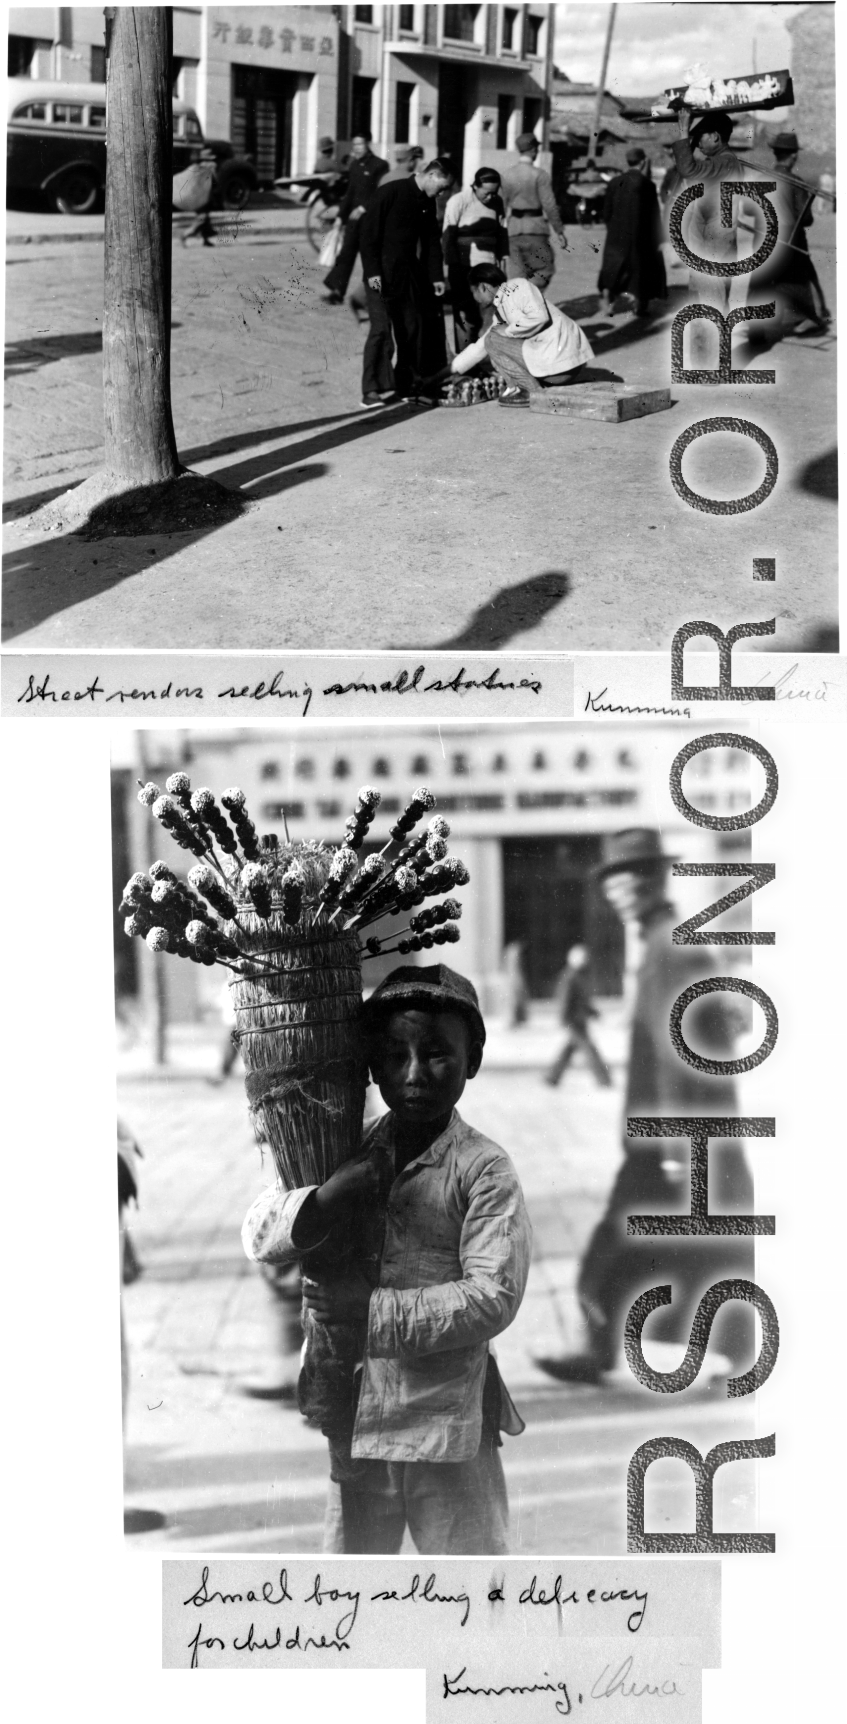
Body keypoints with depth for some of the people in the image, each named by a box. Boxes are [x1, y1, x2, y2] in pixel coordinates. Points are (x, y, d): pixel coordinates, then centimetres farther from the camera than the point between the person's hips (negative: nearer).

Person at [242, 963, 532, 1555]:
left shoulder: (484, 1169, -10)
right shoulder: (347, 1155, 5)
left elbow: (493, 1298, -17)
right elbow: (259, 1235, -1)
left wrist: (374, 1311, -21)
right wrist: (326, 1198, -21)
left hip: (450, 1422, -4)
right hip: (353, 1418, 5)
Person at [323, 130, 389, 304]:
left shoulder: (380, 166, -8)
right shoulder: (354, 166, 13)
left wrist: (363, 208, -21)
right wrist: (341, 216, 15)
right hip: (354, 217, 5)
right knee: (346, 253, -4)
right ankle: (336, 289, -10)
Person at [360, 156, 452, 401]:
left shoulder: (427, 202, 8)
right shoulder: (390, 192, -13)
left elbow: (432, 240, 16)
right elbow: (368, 230, -14)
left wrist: (436, 276, 11)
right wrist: (371, 271, -18)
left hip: (409, 271, 7)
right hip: (382, 273, -7)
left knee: (413, 327, 9)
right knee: (381, 328, -12)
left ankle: (407, 384, 21)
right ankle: (370, 391, -9)